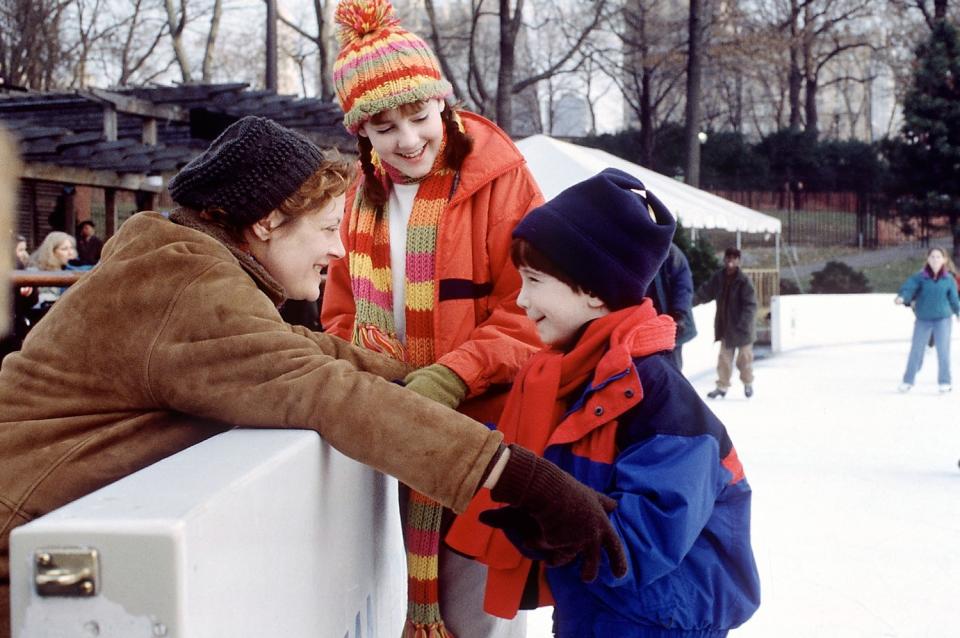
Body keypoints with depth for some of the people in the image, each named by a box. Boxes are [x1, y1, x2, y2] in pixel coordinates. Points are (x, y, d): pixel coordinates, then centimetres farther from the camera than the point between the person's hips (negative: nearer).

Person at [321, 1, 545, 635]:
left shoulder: (498, 179, -13)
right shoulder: (363, 197, 7)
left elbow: (528, 310, -16)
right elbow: (343, 315, 13)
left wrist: (452, 375, -26)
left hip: (483, 424, -6)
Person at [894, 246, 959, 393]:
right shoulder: (920, 277, -7)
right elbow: (909, 287, -22)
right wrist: (901, 297, -40)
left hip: (942, 319, 0)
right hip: (923, 320, 0)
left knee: (943, 350, 0)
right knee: (916, 350, 6)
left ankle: (945, 382, 13)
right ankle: (908, 380, 19)